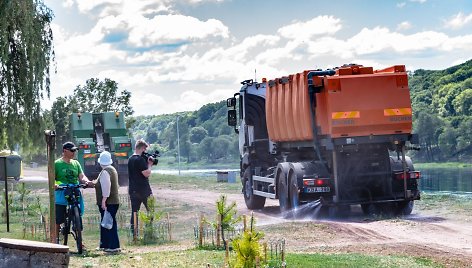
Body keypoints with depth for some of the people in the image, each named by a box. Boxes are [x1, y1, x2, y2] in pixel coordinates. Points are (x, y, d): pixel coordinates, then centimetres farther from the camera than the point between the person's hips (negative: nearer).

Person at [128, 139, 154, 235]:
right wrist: (149, 164, -3)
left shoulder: (130, 159, 12)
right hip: (143, 190, -7)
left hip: (133, 190, 7)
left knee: (134, 213, 6)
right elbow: (147, 173, -18)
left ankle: (134, 234, 3)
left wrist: (147, 164, 10)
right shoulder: (140, 159, -15)